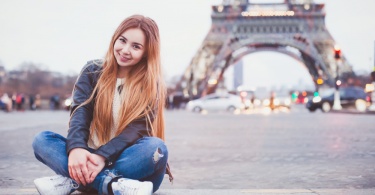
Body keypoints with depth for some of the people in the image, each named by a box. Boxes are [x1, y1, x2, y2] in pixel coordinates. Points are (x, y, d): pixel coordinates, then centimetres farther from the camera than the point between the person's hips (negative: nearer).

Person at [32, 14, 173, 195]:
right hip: (90, 157, 3)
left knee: (156, 147, -33)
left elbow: (137, 128, -13)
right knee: (42, 140, -20)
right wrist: (76, 148, -29)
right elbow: (80, 111, -9)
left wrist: (103, 156, -30)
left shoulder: (151, 84, -1)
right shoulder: (93, 71, 5)